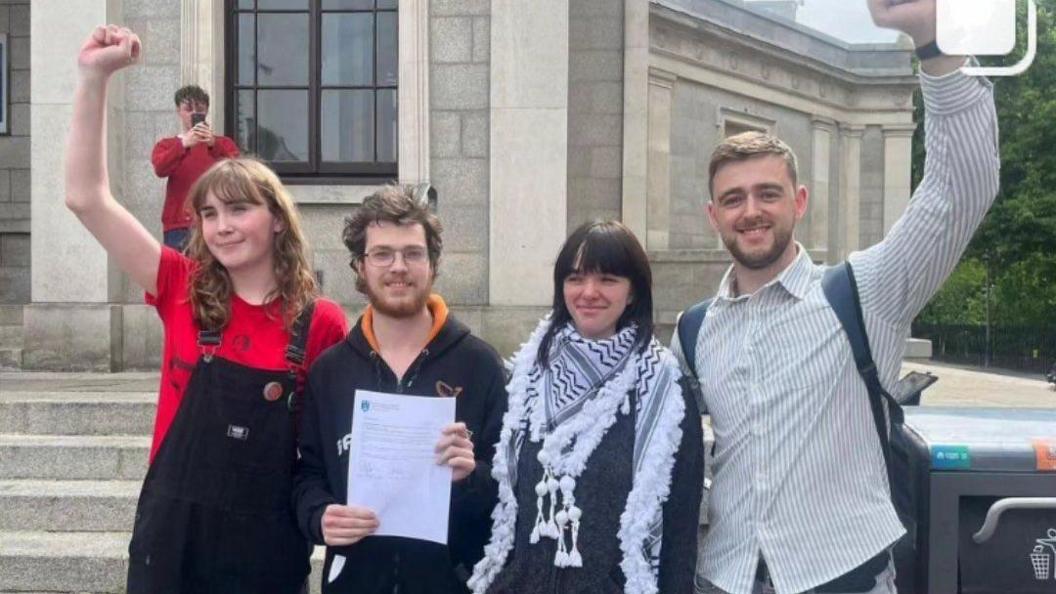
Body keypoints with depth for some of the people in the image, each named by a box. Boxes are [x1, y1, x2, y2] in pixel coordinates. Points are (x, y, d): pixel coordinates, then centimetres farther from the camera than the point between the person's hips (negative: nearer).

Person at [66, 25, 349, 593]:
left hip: (270, 546, -1)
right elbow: (87, 199, -6)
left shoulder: (321, 323, -6)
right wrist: (94, 77, -12)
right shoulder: (184, 293, -2)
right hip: (173, 537, 2)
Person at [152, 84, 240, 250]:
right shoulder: (166, 145, 13)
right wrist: (184, 144, -26)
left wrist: (214, 145, -23)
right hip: (178, 226, 0)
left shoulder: (223, 143, 13)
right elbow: (160, 169, -10)